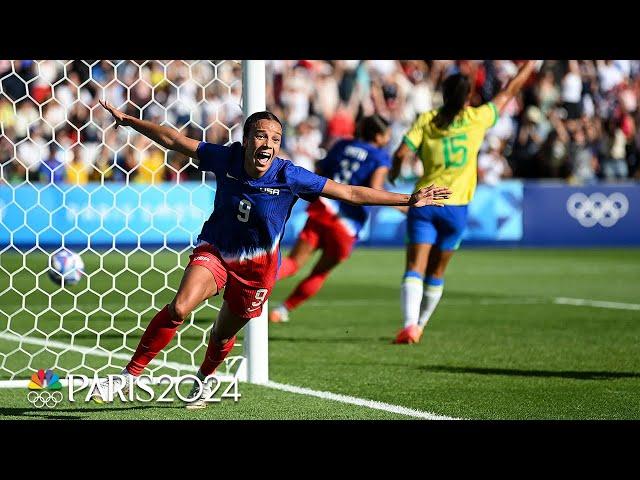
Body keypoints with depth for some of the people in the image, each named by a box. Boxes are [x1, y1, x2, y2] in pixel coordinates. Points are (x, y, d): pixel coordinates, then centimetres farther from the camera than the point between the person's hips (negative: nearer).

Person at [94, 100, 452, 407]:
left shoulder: (289, 177, -22)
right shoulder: (227, 158, -17)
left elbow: (351, 193, -19)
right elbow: (174, 140, -6)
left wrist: (408, 200, -21)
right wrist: (126, 119, -3)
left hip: (256, 268, 0)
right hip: (214, 251, 0)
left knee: (224, 333, 15)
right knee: (180, 308, -25)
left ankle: (203, 381, 49)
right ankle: (130, 373, -15)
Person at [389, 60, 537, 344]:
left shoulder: (427, 120, 2)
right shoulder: (477, 118, 2)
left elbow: (402, 153, -7)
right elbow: (510, 90, 14)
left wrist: (394, 171, 14)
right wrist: (530, 65, 27)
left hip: (424, 201, 0)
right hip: (455, 206, 0)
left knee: (415, 269, -8)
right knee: (436, 273, 15)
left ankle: (410, 325, -26)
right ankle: (419, 326, 24)